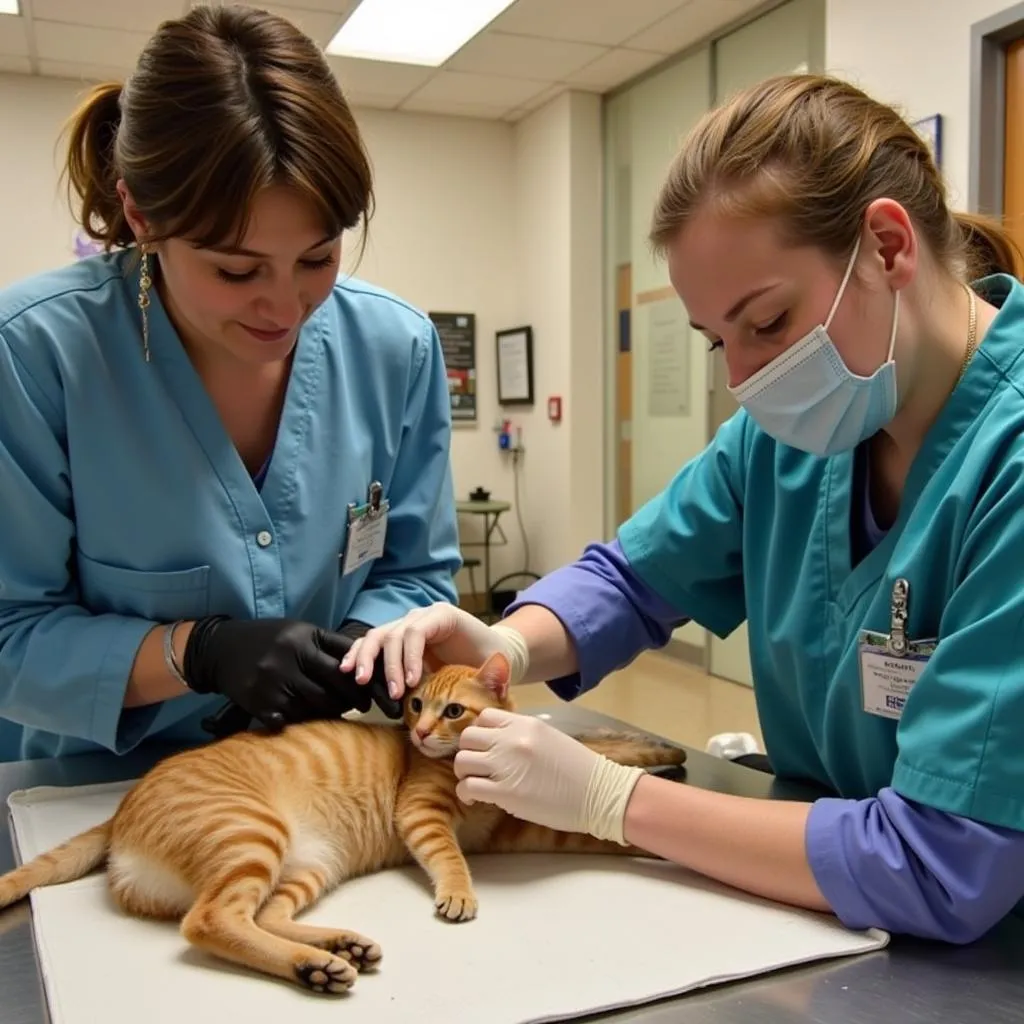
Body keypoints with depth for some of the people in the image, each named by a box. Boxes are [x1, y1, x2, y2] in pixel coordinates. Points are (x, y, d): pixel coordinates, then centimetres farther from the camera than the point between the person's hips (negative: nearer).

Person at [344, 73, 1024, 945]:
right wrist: (506, 647, -12)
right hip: (811, 932, 6)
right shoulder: (793, 431, -3)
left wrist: (607, 798, -21)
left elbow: (943, 866, -26)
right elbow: (631, 578, 9)